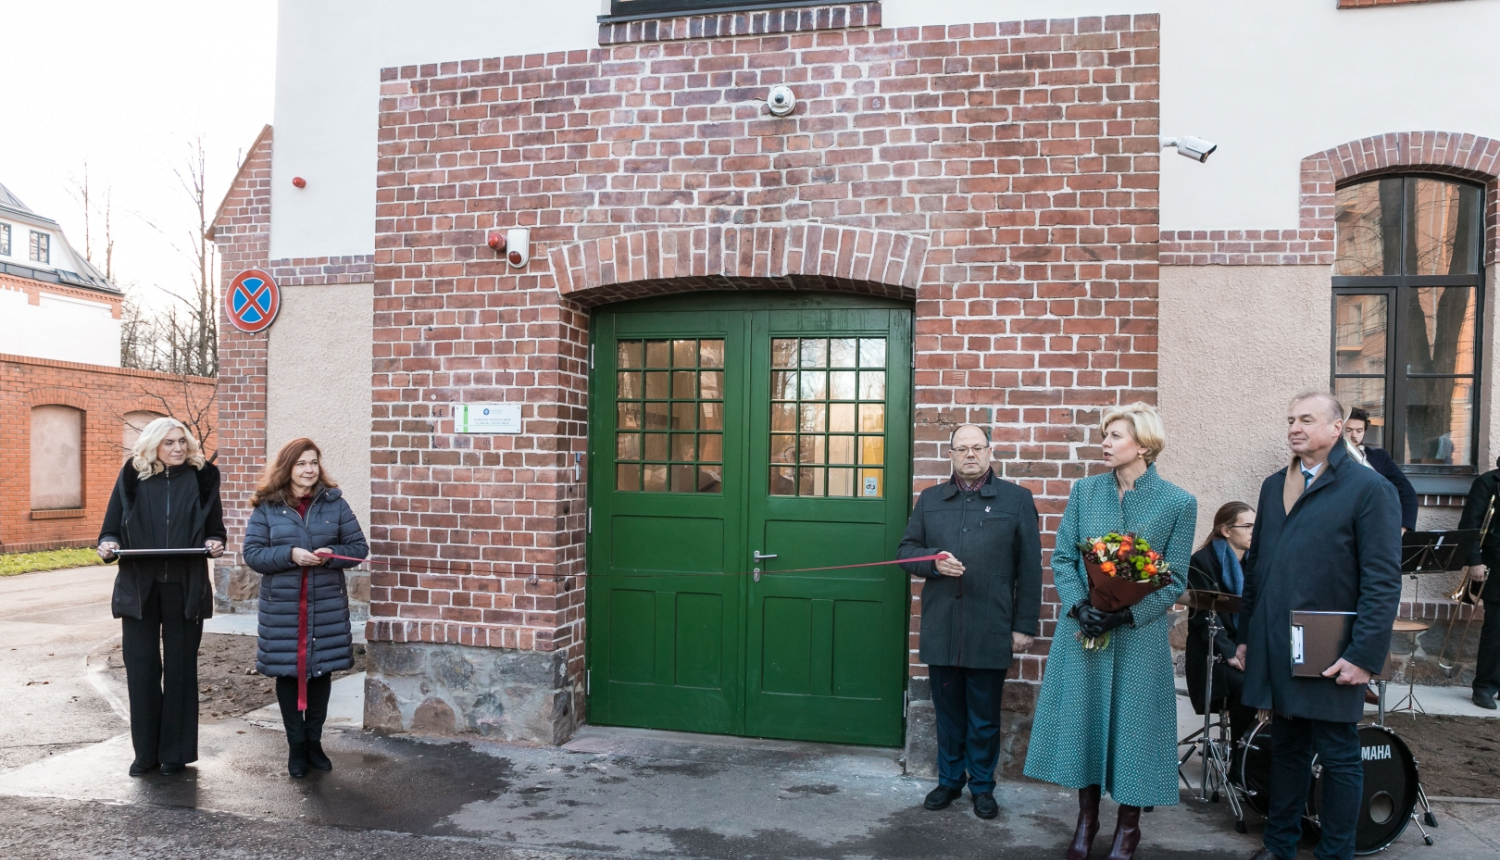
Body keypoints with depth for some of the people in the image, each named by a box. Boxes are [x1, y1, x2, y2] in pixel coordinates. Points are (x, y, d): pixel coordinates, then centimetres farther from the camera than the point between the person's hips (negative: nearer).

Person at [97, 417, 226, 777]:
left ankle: (176, 751, 17)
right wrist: (108, 544, -15)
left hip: (185, 588, 0)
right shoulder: (133, 476, 3)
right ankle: (146, 751, 18)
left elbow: (215, 529, 8)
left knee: (180, 668, 7)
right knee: (141, 669, 4)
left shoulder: (202, 476, 2)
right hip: (139, 587, 1)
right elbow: (112, 527, 6)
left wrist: (215, 543, -13)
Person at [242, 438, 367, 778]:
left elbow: (358, 547, 2)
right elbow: (252, 553, -4)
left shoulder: (334, 502, 1)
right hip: (282, 605, -1)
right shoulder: (267, 507, -1)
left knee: (321, 670, 9)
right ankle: (296, 745, 23)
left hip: (326, 604, 1)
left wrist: (331, 556, -17)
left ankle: (314, 741, 26)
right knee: (287, 671, 7)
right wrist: (290, 555, -20)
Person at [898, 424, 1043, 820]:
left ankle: (982, 787, 27)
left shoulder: (1017, 499, 1)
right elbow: (907, 549, 11)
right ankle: (949, 780, 30)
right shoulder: (930, 499, 10)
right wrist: (934, 562, -11)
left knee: (984, 717, 9)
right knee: (948, 712, 13)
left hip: (991, 631, -2)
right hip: (941, 628, 2)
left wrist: (1025, 625, -4)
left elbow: (1030, 568, 0)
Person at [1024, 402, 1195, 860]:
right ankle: (1087, 818, 27)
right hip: (1082, 630, 3)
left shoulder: (1178, 502, -5)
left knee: (1132, 723, 6)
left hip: (1139, 635, -2)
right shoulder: (1085, 490, 2)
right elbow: (1062, 558, 2)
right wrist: (1080, 607, -14)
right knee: (1082, 719, 9)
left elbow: (1174, 580, -5)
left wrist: (1126, 615, -17)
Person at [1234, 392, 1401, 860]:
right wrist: (1245, 636, 13)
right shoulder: (1274, 486, 12)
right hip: (1275, 651, 5)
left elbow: (1383, 581, -12)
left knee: (1338, 758, 8)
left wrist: (1364, 655, -17)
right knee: (1286, 750, 16)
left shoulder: (1369, 487, -7)